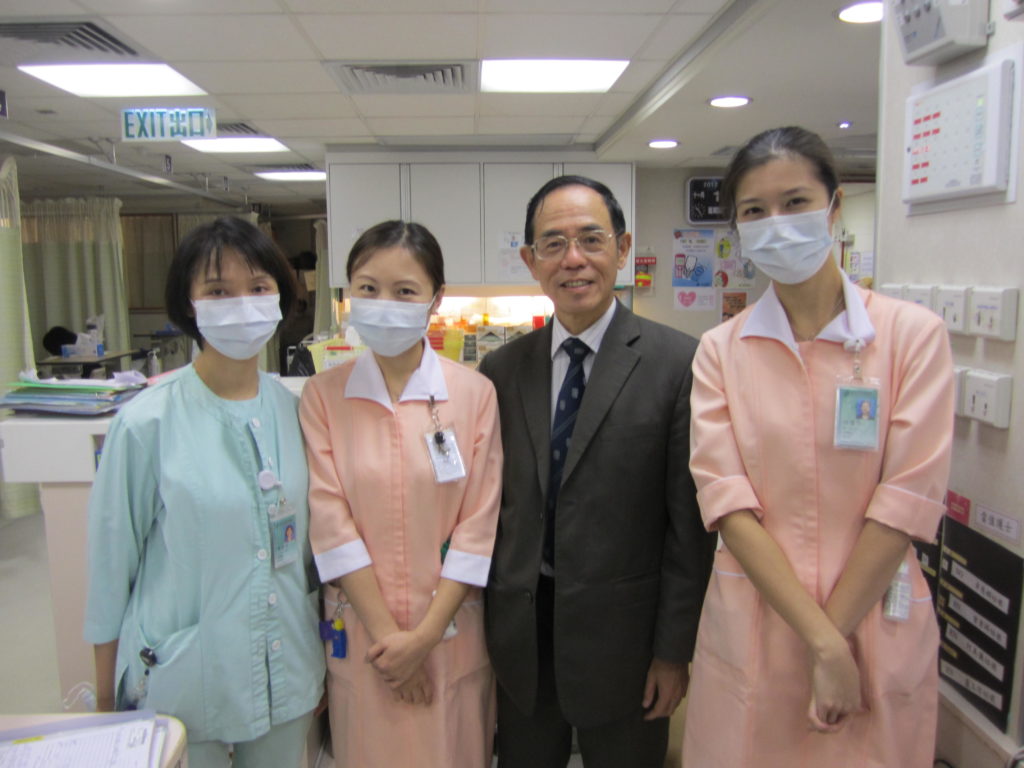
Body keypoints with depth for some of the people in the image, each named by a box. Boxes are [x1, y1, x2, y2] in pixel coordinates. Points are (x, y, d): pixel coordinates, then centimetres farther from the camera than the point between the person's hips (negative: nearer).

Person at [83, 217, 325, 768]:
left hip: (287, 678, 4)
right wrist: (106, 698, 1)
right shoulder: (146, 423, -14)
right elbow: (110, 563, -6)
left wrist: (321, 659, 12)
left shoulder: (295, 410, -4)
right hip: (181, 680, -3)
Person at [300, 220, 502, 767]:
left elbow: (480, 522, -6)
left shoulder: (474, 393, -6)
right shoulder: (323, 395, -4)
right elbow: (330, 520, -7)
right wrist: (385, 631, -10)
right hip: (360, 631, 1)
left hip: (450, 630, 0)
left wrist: (426, 634, -10)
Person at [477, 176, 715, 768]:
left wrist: (675, 649, -8)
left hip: (622, 632, -3)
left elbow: (690, 521, -10)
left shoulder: (679, 362, -11)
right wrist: (483, 624, 6)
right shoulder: (501, 371, 1)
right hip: (520, 634, 4)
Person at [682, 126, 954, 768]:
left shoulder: (913, 333, -5)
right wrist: (821, 640, -15)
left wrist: (837, 636, -11)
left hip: (875, 629, -1)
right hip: (750, 627, 1)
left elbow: (907, 502, -10)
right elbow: (727, 500, -9)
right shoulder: (721, 349, -1)